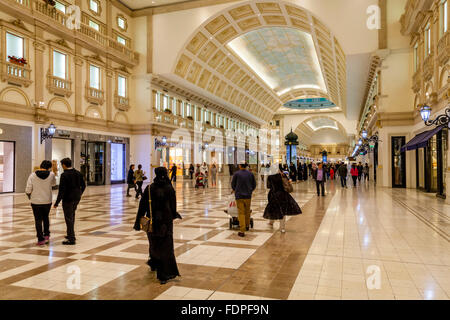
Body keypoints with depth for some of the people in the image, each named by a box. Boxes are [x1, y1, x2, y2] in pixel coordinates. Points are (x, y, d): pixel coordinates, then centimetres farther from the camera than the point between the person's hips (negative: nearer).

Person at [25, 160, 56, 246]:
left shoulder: (33, 175, -10)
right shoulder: (51, 175, -9)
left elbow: (28, 190, -10)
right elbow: (54, 183, 12)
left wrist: (29, 196, 12)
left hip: (36, 201, -1)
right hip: (47, 201, 1)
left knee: (38, 220, 7)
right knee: (45, 217, 23)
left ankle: (41, 239, 10)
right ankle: (46, 235, 21)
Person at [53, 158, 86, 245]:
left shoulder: (64, 175, -16)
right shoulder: (78, 173, 5)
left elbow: (62, 190, -19)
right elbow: (83, 185, 12)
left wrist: (57, 202, -14)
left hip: (68, 199, -7)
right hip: (76, 198, 7)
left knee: (69, 218, 0)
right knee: (72, 216, 22)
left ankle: (71, 239, 2)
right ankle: (70, 234, 31)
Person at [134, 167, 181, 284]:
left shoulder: (149, 188, -5)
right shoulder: (170, 189, -9)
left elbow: (142, 206, -4)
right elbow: (173, 206, -1)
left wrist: (138, 221, 2)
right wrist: (174, 215, 19)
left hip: (152, 221, 2)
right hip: (166, 222, -2)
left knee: (153, 243, 23)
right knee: (166, 246, 3)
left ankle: (154, 264, 45)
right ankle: (164, 275, 1)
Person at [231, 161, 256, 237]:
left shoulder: (236, 173, -6)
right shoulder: (250, 174, 3)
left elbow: (233, 184, 5)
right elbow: (254, 185, 11)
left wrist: (234, 190, 27)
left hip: (239, 196, -3)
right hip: (248, 196, 3)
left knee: (241, 213, -2)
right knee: (247, 211, 19)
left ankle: (242, 231, -7)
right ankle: (247, 226, 37)